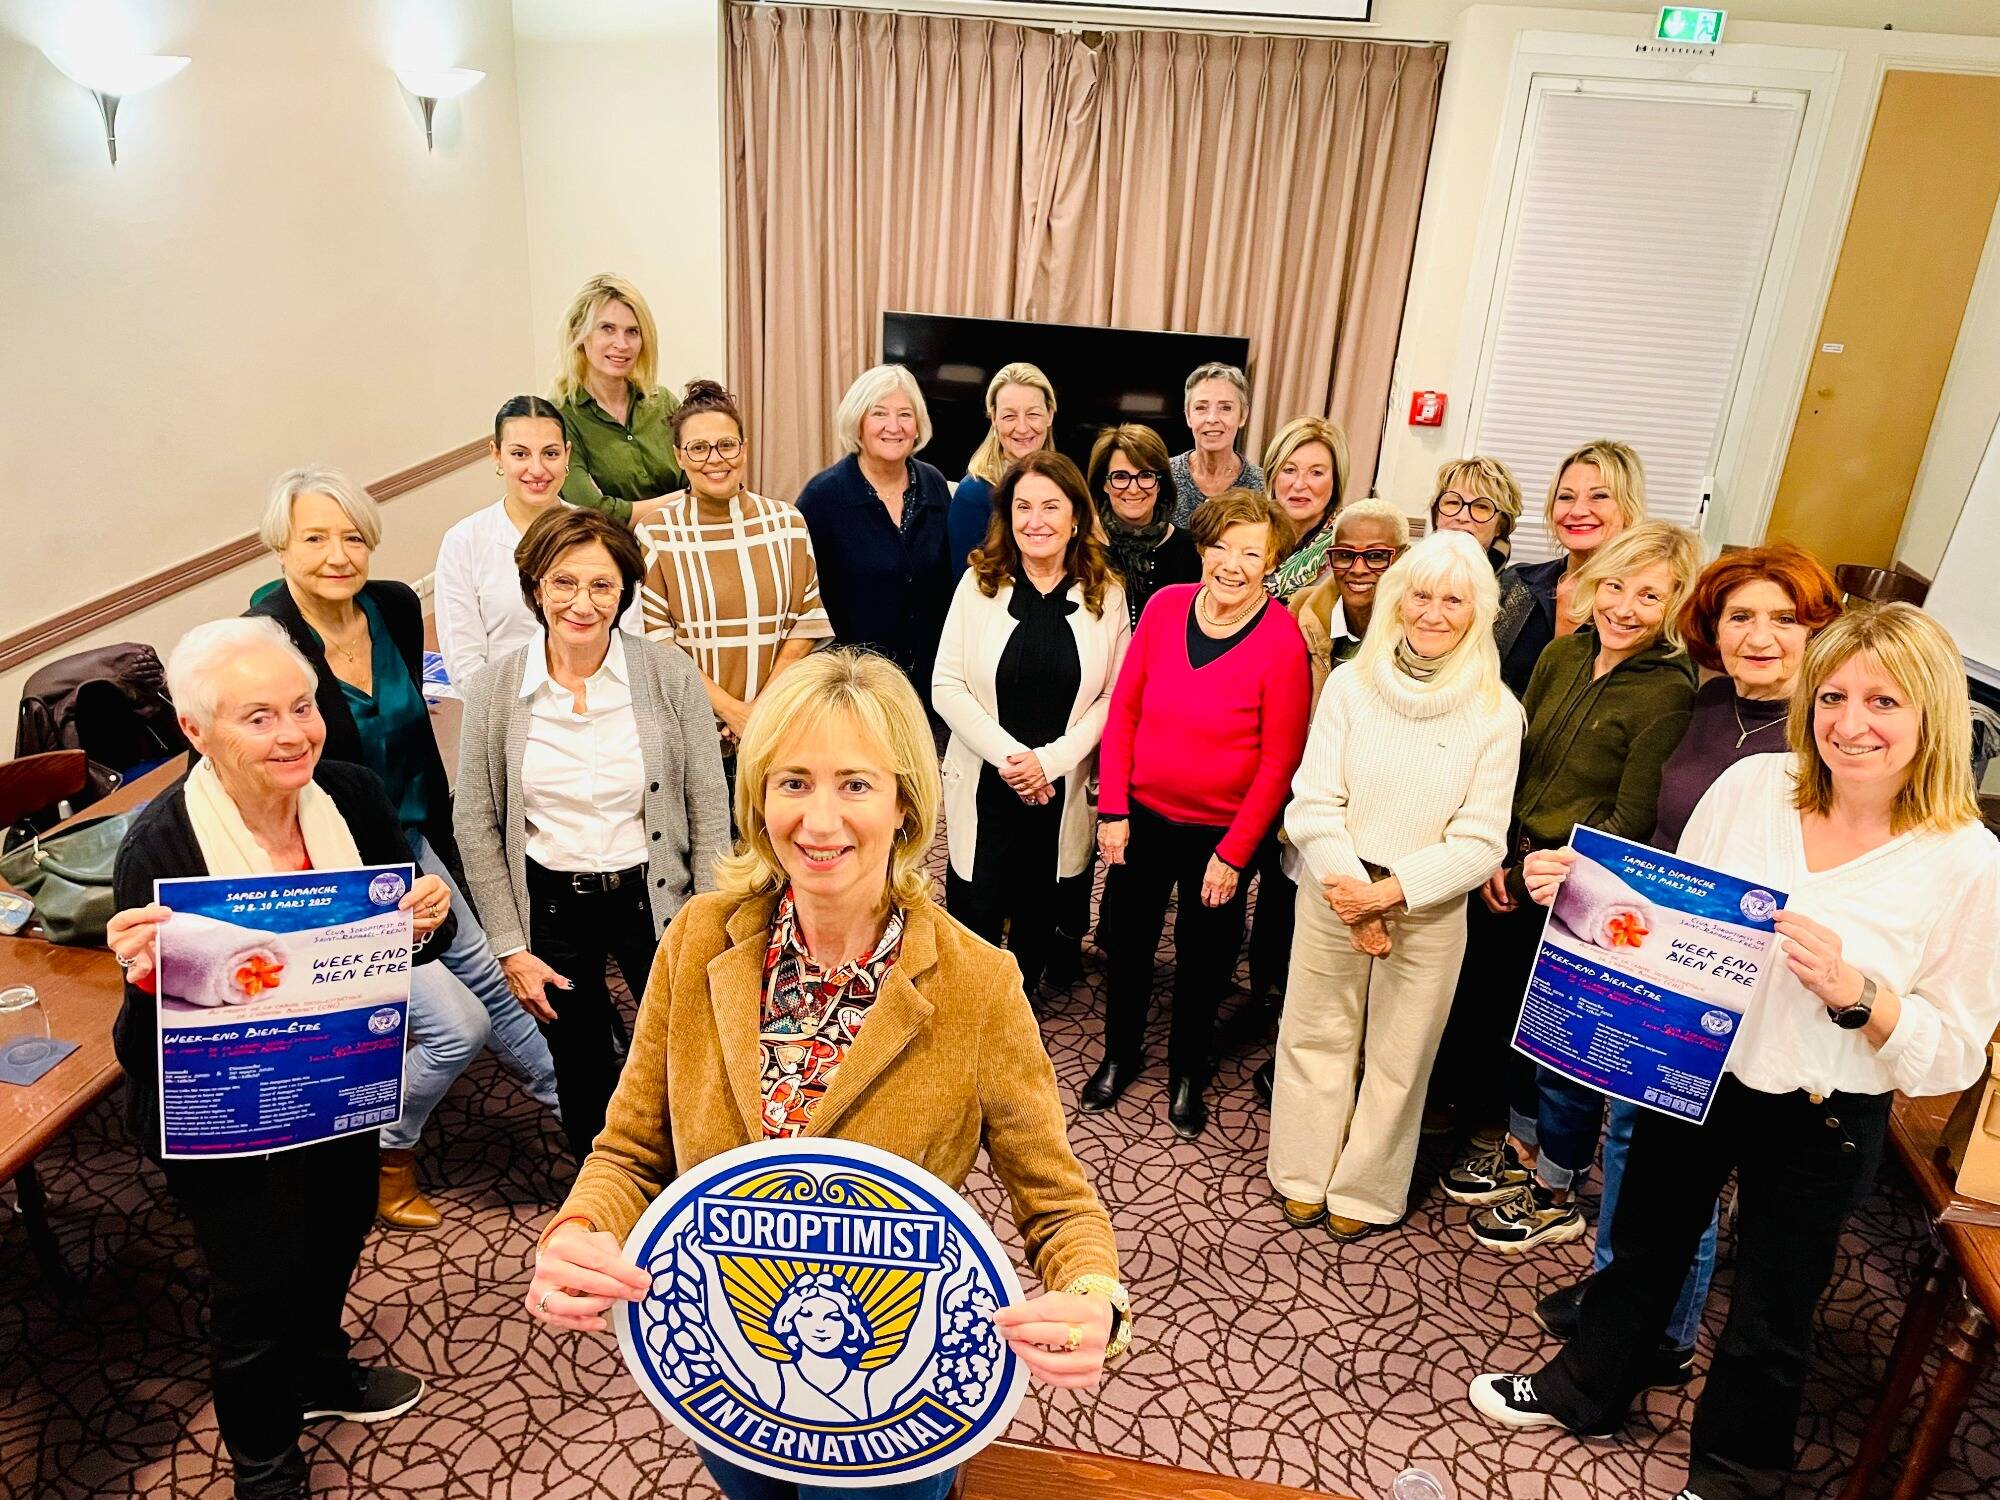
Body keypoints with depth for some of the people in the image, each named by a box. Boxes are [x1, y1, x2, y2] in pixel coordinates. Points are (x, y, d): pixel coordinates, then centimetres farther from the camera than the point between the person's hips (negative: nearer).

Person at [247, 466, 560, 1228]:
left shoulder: (396, 607, -3)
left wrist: (440, 843, 14)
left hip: (409, 844, 6)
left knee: (492, 976, 17)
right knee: (458, 1026, -7)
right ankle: (382, 1162, 20)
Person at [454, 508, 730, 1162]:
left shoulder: (671, 675, -11)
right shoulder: (493, 691, -8)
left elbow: (709, 815, -6)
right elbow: (477, 827, 0)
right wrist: (511, 947, -2)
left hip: (652, 896, -1)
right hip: (549, 904, 1)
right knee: (583, 1077, 17)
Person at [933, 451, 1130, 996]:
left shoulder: (1106, 595, 0)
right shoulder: (979, 584, -2)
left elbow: (1112, 696, -2)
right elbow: (946, 685, -5)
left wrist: (1050, 759, -14)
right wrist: (1006, 754, -15)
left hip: (1064, 792, 1)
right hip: (984, 788, -1)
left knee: (1038, 922, 14)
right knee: (973, 921, 4)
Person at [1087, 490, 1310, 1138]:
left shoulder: (1282, 642, -18)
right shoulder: (1165, 606, -8)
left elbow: (1280, 761, -14)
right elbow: (1123, 709, -2)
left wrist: (1232, 853, -13)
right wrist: (1113, 808, -4)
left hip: (1220, 832, -3)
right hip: (1143, 816, 3)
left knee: (1203, 957, 16)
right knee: (1128, 943, 18)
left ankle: (1188, 1072, 39)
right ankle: (1119, 1055, 43)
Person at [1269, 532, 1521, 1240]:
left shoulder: (1496, 711, -6)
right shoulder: (1351, 684, -5)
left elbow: (1480, 841, -8)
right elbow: (1311, 804, -7)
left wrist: (1389, 891, -17)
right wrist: (1352, 896, -16)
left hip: (1428, 909, 0)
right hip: (1332, 892, 1)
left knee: (1399, 1054, 11)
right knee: (1316, 1036, 12)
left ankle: (1365, 1190, 33)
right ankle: (1304, 1175, 33)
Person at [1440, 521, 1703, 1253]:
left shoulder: (1669, 694, -19)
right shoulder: (1564, 655, 1)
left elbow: (1632, 822, -17)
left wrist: (1537, 874, -14)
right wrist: (1497, 859, 0)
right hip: (1516, 877, 7)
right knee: (1511, 1020, 21)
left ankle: (1555, 1199, 31)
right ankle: (1521, 1151, 45)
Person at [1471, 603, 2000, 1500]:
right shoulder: (1752, 785, -11)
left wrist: (1853, 993, -31)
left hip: (1819, 1124, -2)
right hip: (1689, 1072, 3)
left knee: (1770, 1320, 18)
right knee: (1644, 1246, 24)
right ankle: (1587, 1389, 50)